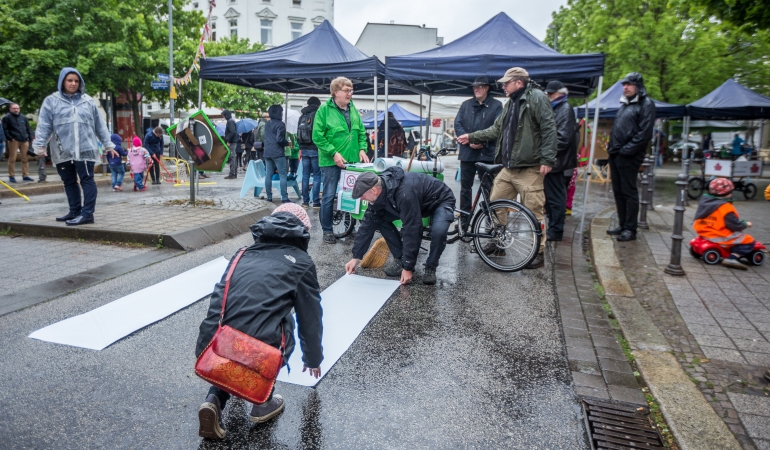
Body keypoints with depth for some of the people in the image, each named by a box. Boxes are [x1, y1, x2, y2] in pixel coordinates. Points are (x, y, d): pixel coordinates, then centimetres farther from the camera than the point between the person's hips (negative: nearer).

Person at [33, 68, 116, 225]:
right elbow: (44, 125, 0)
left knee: (87, 180, -6)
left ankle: (87, 213, -6)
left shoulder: (88, 101, 8)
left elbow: (99, 125, 11)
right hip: (63, 151, 2)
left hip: (85, 149, -2)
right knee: (69, 182, 11)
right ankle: (75, 211, 22)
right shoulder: (51, 101, 5)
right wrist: (39, 145, -9)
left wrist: (108, 144, 10)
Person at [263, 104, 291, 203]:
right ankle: (284, 197, -9)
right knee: (282, 175, -5)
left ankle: (269, 196, 10)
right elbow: (279, 139, -16)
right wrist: (287, 143, -1)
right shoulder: (280, 124, -9)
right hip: (278, 153, -7)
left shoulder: (267, 124, 15)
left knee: (268, 175, 8)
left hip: (267, 153, 7)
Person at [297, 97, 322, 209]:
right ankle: (316, 202, -4)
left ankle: (305, 201, 10)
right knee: (317, 176, -3)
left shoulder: (302, 116, 13)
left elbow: (298, 134, 15)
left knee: (305, 176, 8)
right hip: (315, 149, -6)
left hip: (305, 150, 6)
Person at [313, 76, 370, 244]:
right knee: (329, 196, 1)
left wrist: (362, 149, 0)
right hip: (331, 161, -5)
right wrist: (334, 153, -19)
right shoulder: (324, 110, -9)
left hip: (351, 160, 6)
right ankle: (327, 230, 12)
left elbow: (361, 131, 16)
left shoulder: (353, 109, 9)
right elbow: (317, 136, -13)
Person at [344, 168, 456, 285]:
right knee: (380, 219, -10)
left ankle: (430, 268, -9)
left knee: (438, 231, -37)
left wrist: (408, 267, -31)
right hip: (417, 202, 7)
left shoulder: (404, 193, -42)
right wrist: (356, 257, -8)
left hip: (440, 201, -7)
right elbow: (368, 224, -9)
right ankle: (400, 260, 3)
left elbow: (411, 231, -38)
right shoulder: (378, 193, -17)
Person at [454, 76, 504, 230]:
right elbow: (457, 124, 3)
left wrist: (483, 142, -17)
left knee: (488, 188, -2)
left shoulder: (496, 105, 3)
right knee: (465, 187, 8)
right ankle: (464, 220, 17)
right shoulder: (466, 104, 13)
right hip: (467, 152, 4)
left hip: (486, 153, -3)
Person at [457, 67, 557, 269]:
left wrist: (547, 160, -19)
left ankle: (538, 252, 7)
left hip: (529, 168, -9)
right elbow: (496, 130, 24)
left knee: (534, 211, -4)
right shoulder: (511, 103, 20)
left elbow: (549, 129, -13)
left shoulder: (537, 98, -7)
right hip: (508, 167, 9)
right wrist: (471, 137, 20)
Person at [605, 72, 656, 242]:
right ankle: (622, 225, 20)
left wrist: (626, 150, -17)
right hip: (615, 155, 8)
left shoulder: (646, 104, -6)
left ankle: (630, 229, 2)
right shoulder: (624, 104, 20)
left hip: (628, 157, -8)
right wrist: (612, 147, 13)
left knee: (629, 192, -4)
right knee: (618, 191, 11)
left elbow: (644, 133, -15)